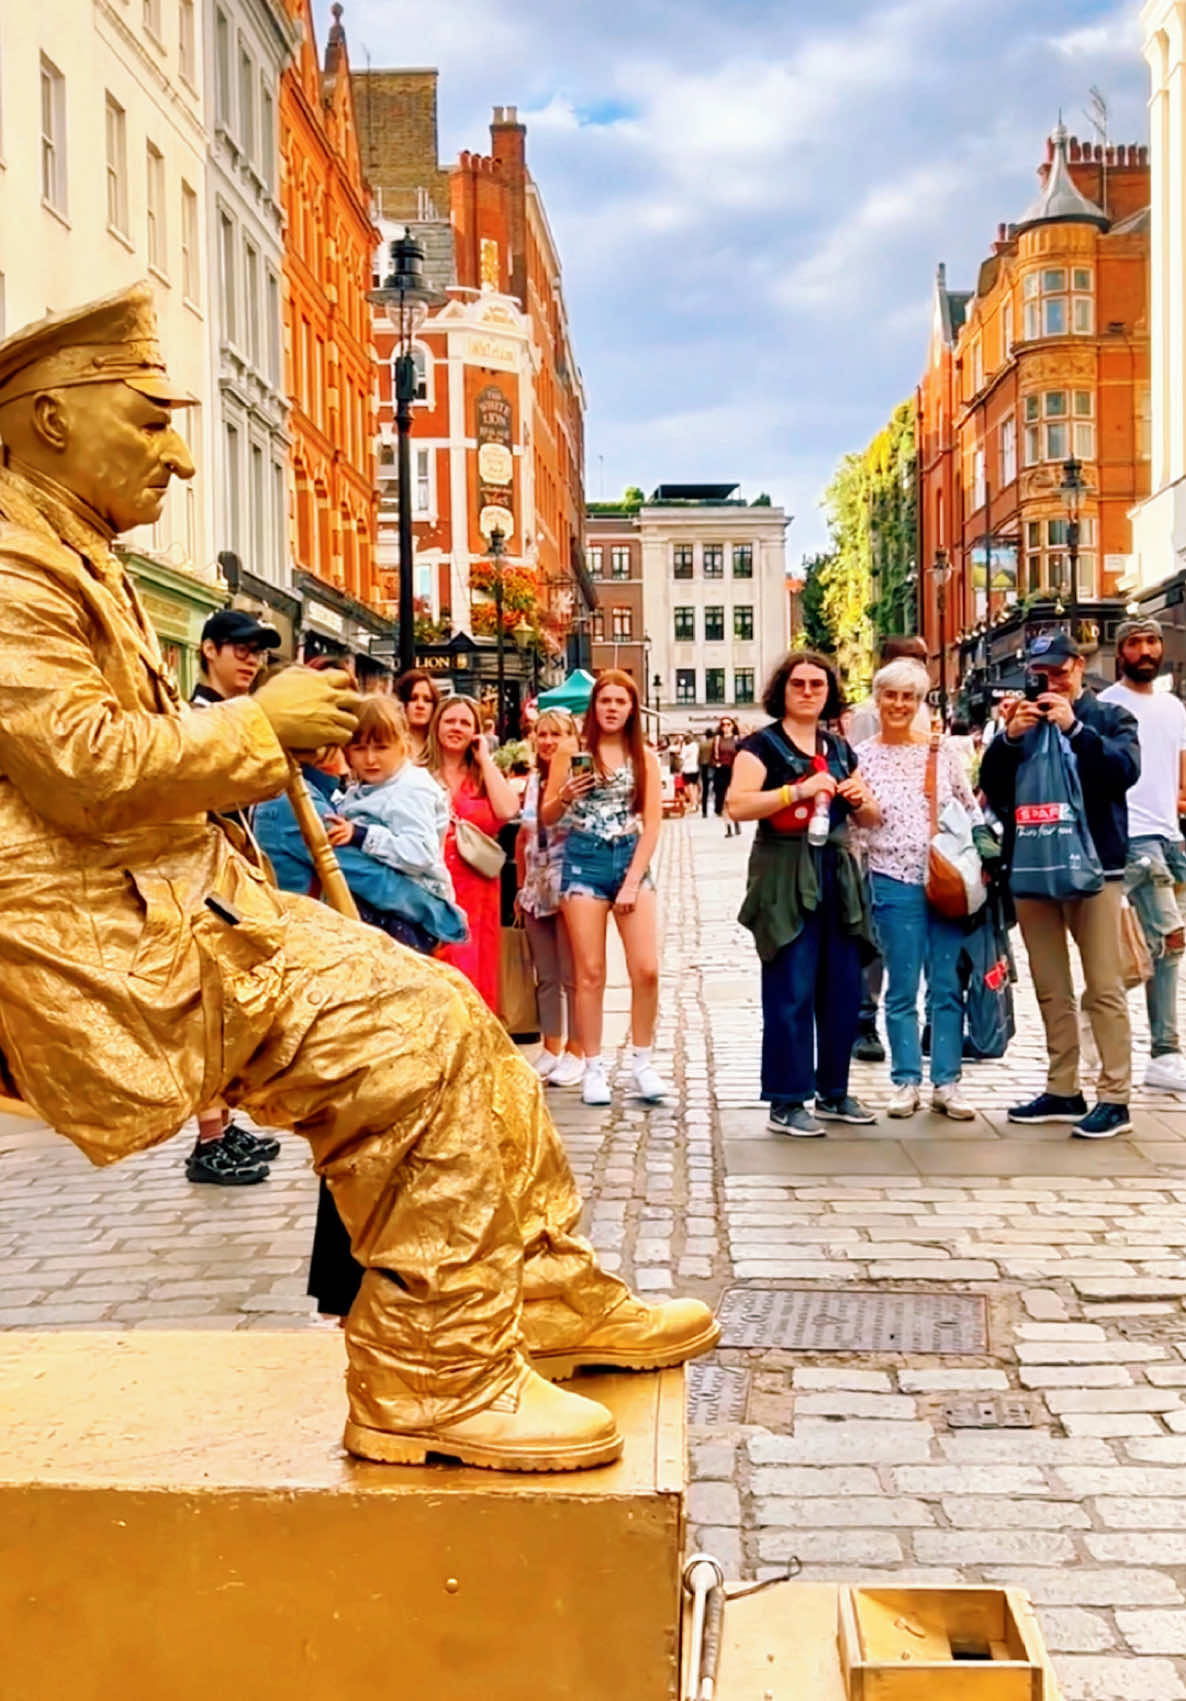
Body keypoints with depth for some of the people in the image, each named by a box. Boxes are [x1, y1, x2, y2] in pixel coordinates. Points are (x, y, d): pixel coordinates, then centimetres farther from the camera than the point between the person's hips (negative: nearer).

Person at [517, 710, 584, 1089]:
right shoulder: (533, 782, 11)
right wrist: (521, 887, 15)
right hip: (537, 892, 6)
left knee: (572, 976, 0)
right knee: (545, 977, 12)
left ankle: (576, 1051, 8)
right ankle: (551, 1048, 21)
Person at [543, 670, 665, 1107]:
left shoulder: (644, 757, 6)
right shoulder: (572, 752, 3)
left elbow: (652, 823, 2)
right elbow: (546, 817, 6)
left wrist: (632, 882, -7)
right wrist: (565, 796, -16)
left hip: (633, 861, 1)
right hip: (584, 862, -1)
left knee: (646, 970, -6)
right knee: (590, 973, 0)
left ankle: (642, 1063, 8)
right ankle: (593, 1068, 9)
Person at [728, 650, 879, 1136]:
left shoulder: (840, 750, 18)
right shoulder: (763, 745, -1)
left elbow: (870, 820, 24)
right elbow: (738, 805, -16)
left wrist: (860, 800, 1)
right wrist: (800, 790, -22)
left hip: (837, 874, 6)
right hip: (784, 876, -6)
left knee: (843, 989, 8)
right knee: (791, 992, -7)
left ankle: (833, 1092, 20)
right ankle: (786, 1103, -1)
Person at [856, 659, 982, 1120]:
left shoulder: (943, 750, 5)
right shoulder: (862, 757, 1)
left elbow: (971, 809, 11)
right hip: (894, 884, -1)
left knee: (948, 987, 4)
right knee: (902, 989, 4)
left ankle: (946, 1083, 12)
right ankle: (906, 1082, 14)